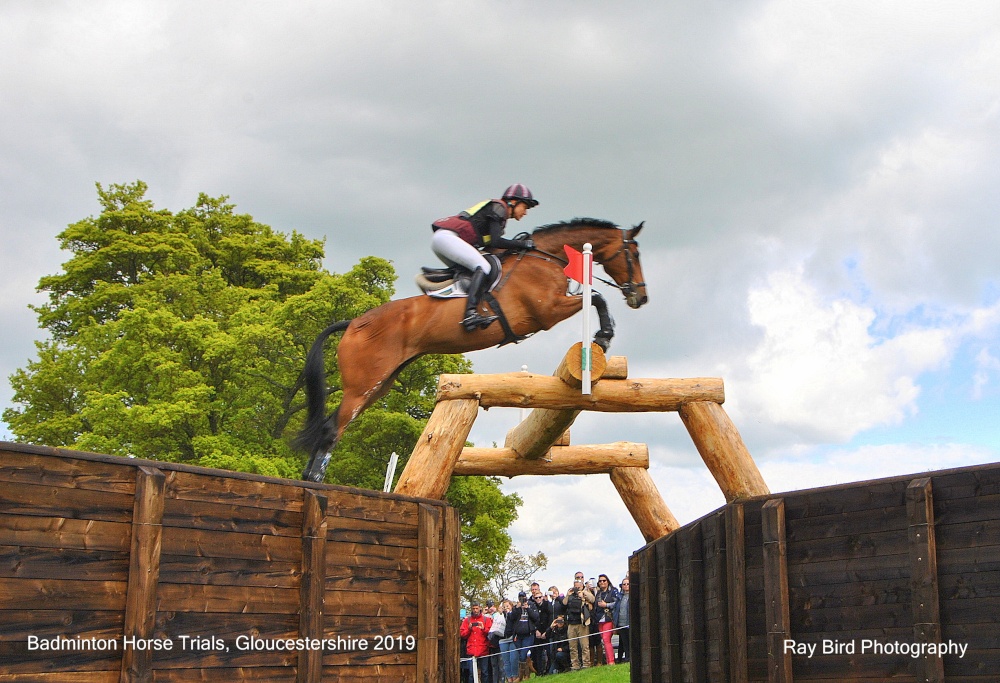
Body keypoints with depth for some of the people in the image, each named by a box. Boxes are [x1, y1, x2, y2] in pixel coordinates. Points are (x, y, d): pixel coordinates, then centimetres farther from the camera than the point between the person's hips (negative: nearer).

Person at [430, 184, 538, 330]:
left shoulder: (496, 210, 26)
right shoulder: (498, 207, -2)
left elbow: (489, 245, 21)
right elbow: (495, 242, -14)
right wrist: (522, 244, -7)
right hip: (446, 237, -11)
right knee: (483, 267, -22)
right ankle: (470, 315, -38)